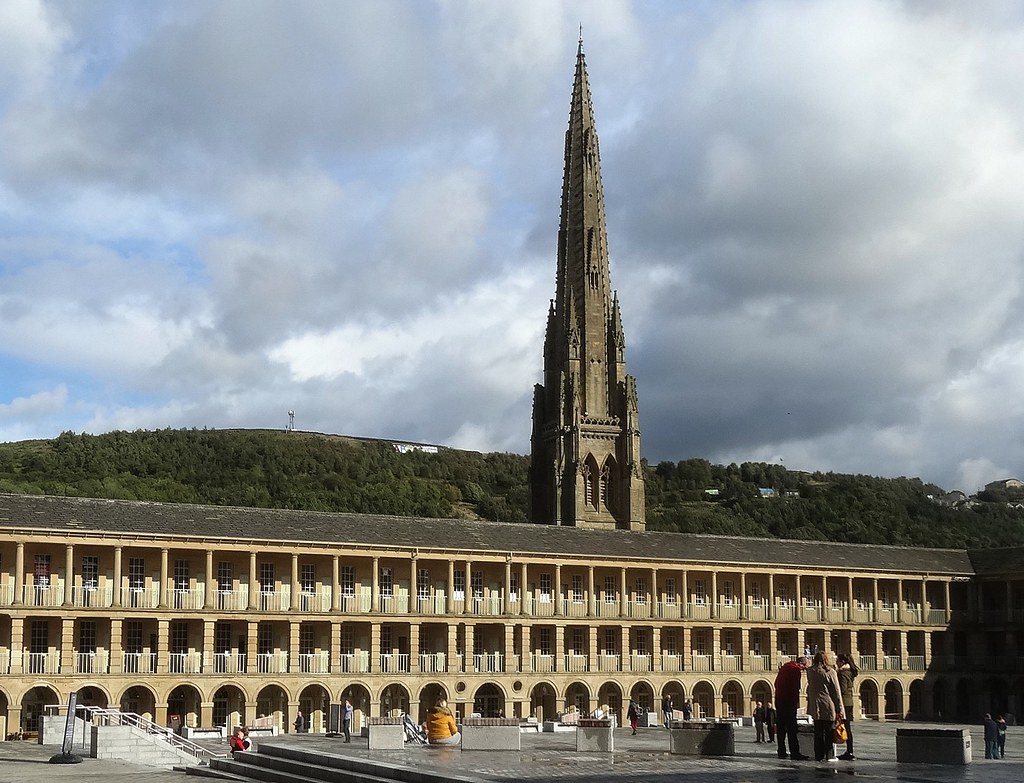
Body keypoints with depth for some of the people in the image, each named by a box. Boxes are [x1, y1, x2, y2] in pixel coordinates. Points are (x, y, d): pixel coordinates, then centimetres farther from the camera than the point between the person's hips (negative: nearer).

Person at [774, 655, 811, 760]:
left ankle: (781, 752, 14)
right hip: (789, 702, -8)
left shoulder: (784, 667, 16)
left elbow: (776, 683, 22)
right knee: (791, 728, -8)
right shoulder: (796, 670, -11)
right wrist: (796, 701, -9)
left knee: (780, 727, 11)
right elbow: (795, 688, -16)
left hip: (779, 700, 8)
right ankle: (794, 753, -11)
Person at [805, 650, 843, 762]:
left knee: (818, 732, 9)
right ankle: (830, 755, 3)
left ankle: (819, 755, 10)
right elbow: (836, 692, -4)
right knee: (829, 732, 4)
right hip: (829, 706, -3)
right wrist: (839, 709, -1)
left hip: (816, 706, 3)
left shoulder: (810, 672, 1)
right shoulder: (831, 672, -7)